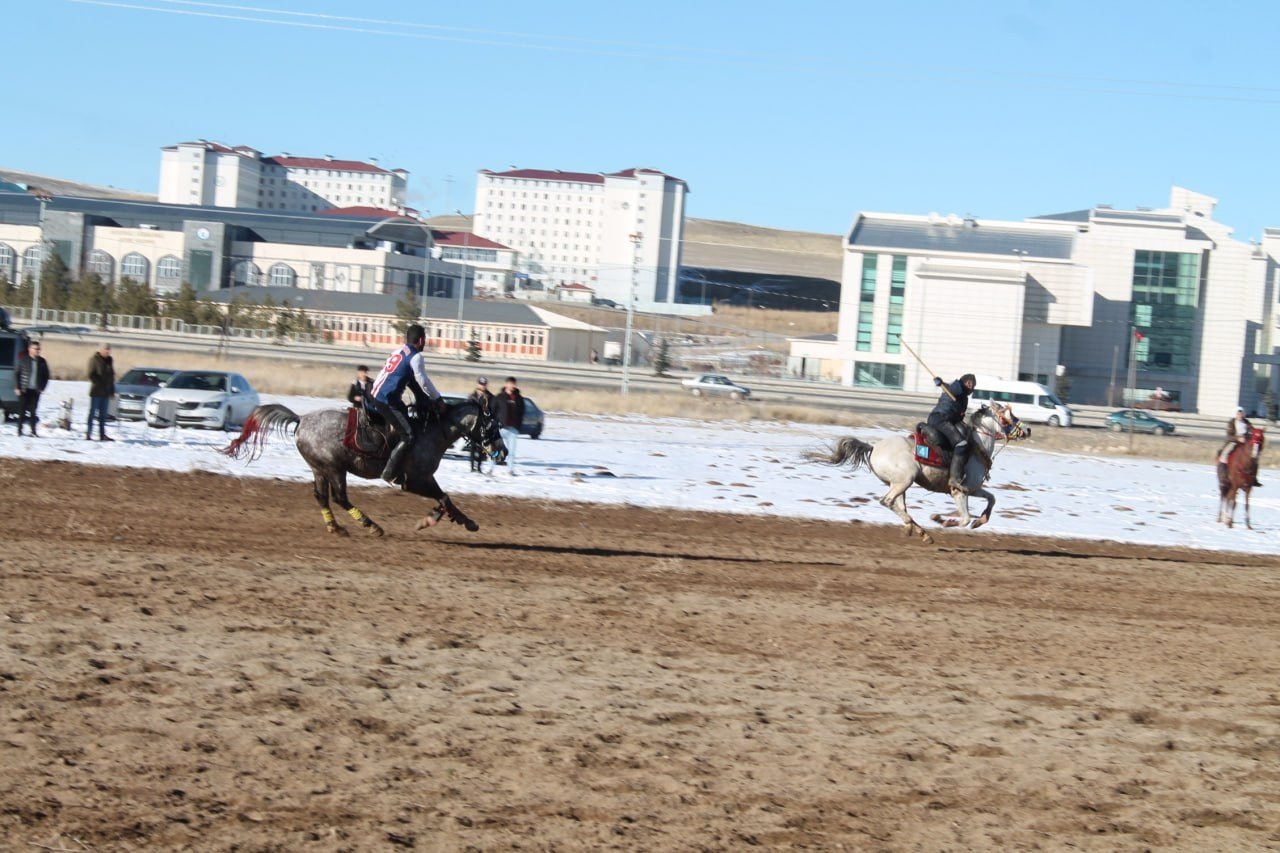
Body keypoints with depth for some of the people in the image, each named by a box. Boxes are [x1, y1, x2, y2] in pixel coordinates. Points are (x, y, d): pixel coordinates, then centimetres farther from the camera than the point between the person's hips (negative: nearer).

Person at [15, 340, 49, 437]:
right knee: (22, 410, 1)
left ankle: (33, 431, 3)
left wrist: (42, 387, 4)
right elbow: (16, 374, 1)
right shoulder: (23, 360, -1)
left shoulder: (42, 361, 6)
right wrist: (17, 387, -5)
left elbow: (46, 375, 13)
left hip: (36, 390, 2)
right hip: (24, 390, -2)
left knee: (33, 411, 1)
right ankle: (20, 430, 9)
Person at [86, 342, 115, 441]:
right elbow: (91, 375, -11)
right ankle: (88, 434, -3)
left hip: (106, 392, 6)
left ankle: (102, 434, 11)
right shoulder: (94, 359, -6)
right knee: (93, 413, -5)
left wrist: (112, 389, 13)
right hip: (96, 391, -6)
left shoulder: (109, 360, 13)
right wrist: (100, 384, -17)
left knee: (103, 414, 8)